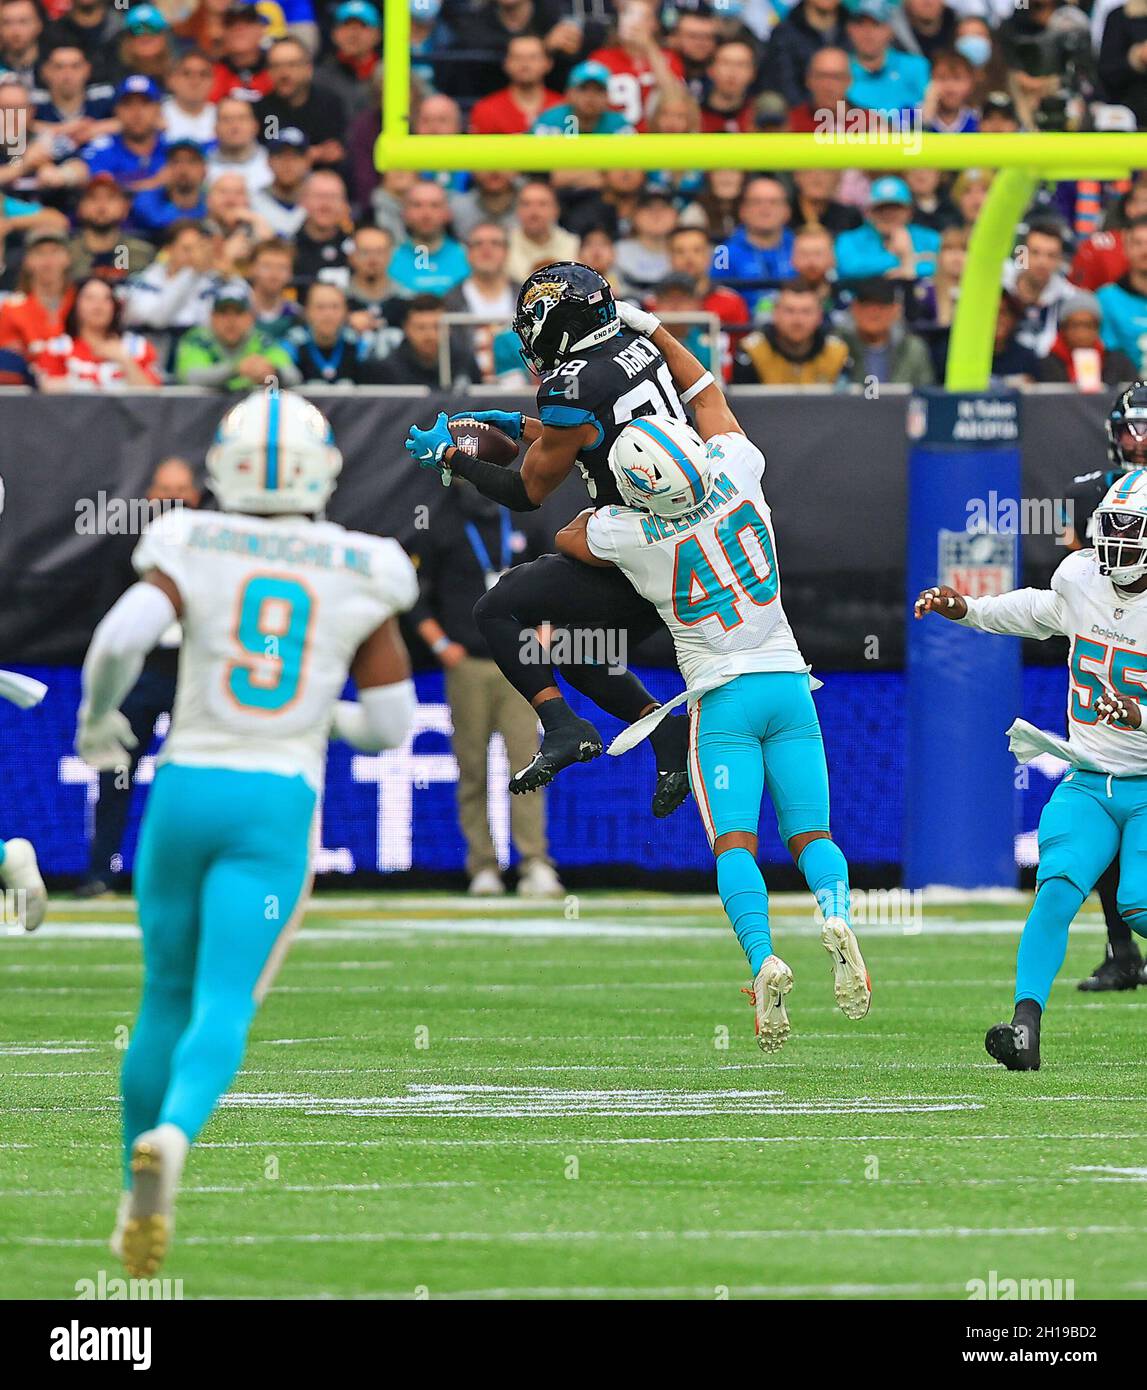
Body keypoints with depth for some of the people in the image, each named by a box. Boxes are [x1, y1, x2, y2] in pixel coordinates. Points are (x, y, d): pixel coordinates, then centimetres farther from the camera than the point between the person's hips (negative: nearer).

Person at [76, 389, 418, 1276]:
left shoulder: (194, 550, -1)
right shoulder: (360, 575, 3)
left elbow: (121, 638, -17)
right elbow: (389, 723, 4)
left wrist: (97, 722, 3)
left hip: (185, 789, 1)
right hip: (277, 804, -1)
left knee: (169, 995, 18)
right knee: (223, 1011, -8)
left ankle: (142, 1198, 24)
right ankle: (172, 1136, -38)